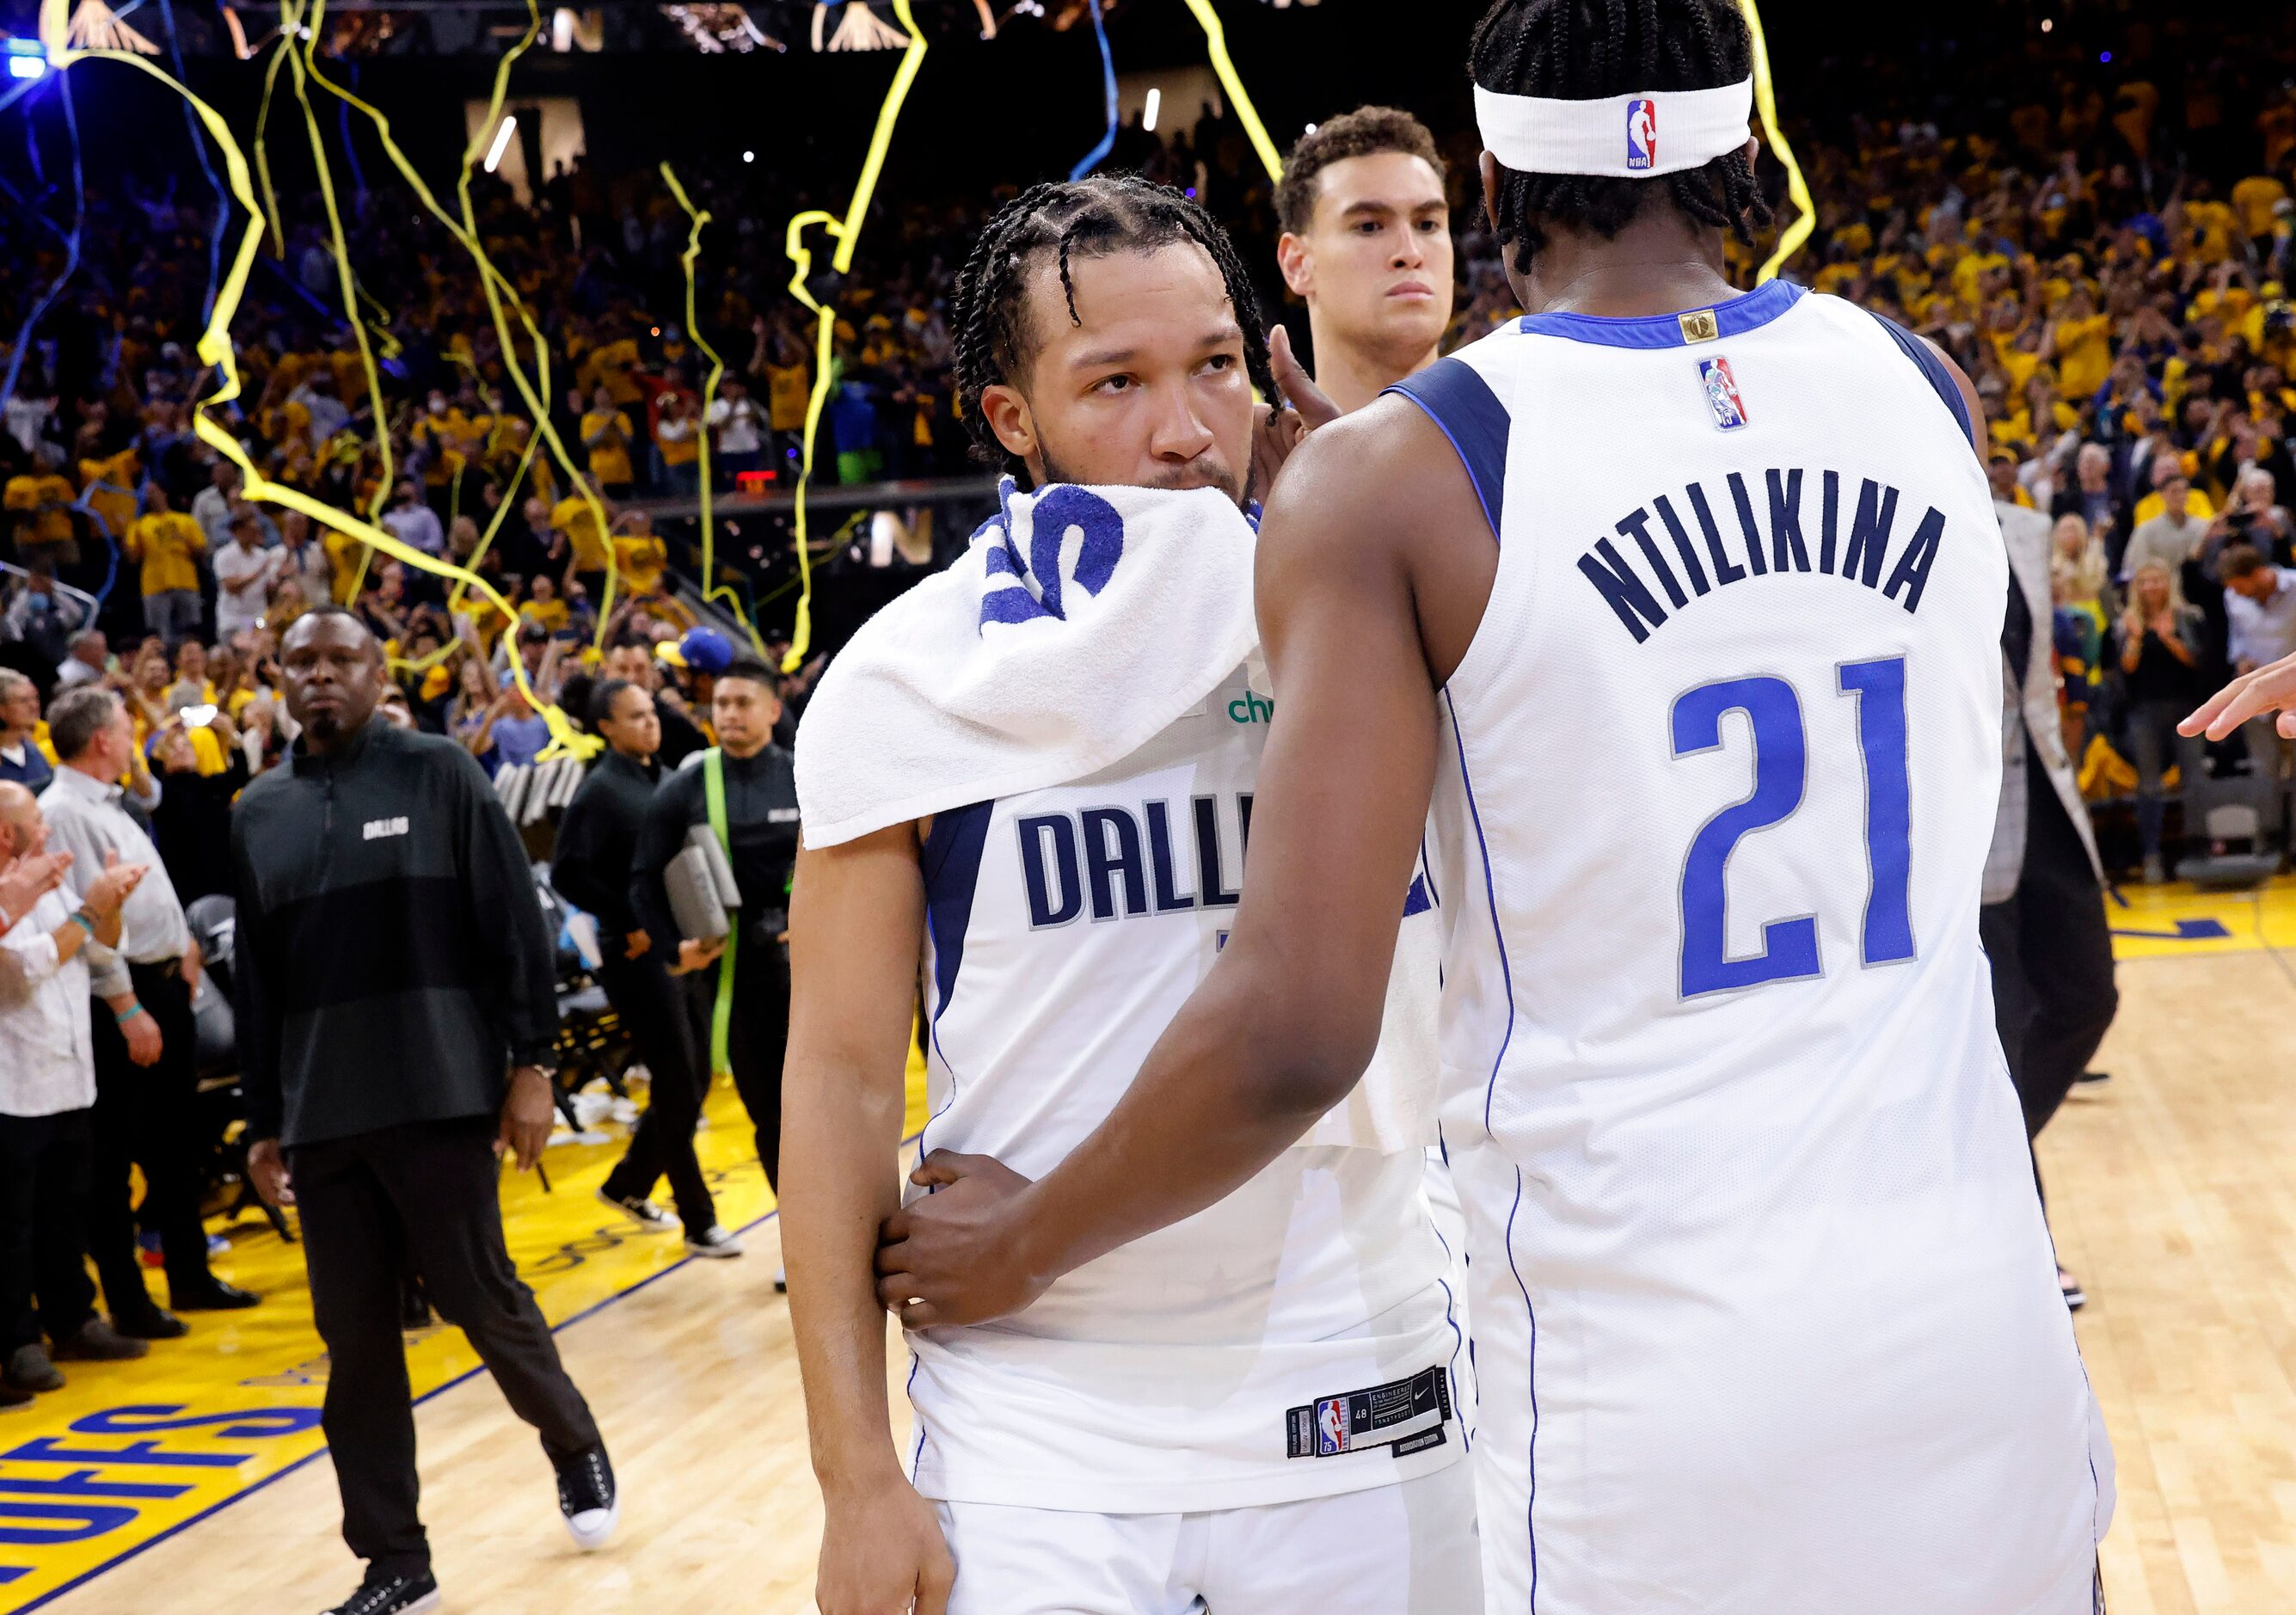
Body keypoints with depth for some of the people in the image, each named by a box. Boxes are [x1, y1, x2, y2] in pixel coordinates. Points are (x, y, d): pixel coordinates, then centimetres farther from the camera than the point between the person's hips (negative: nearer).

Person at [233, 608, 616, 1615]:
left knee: (481, 1298, 2)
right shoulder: (258, 814, 11)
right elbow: (255, 979, 14)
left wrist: (531, 1065, -9)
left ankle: (574, 1445, 30)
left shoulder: (438, 774, -1)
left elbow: (513, 925, -4)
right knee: (353, 1338, 4)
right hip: (322, 1117, 4)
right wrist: (263, 1124, 12)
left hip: (440, 1101, -4)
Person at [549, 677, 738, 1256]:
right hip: (638, 955, -7)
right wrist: (630, 923, -15)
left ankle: (628, 1184, 32)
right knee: (678, 1087, -3)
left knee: (689, 1081, 13)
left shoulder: (665, 780, 11)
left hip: (685, 947, 7)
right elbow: (568, 874, -15)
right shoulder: (601, 789, -10)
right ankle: (698, 1221, 6)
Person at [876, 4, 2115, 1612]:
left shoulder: (1393, 480, -9)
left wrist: (1023, 1243, 3)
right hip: (1986, 1341, 4)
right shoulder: (1924, 388, 4)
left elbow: (1300, 1031, -16)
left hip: (1651, 1388, -3)